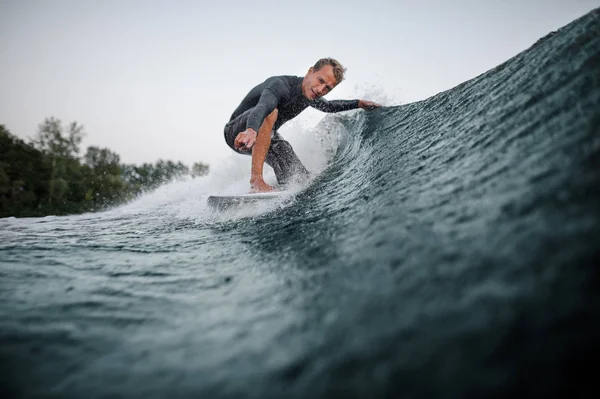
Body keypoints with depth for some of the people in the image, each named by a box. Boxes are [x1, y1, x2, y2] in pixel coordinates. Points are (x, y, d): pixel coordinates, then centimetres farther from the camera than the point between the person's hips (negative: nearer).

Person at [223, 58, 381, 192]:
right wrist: (251, 131, -72)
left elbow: (328, 106, 20)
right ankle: (256, 179, -44)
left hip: (265, 139, 7)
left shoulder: (309, 94, -3)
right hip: (237, 133, -7)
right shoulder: (280, 85, -30)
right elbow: (262, 107, -52)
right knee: (270, 112, -41)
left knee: (305, 182, -12)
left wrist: (358, 103, 11)